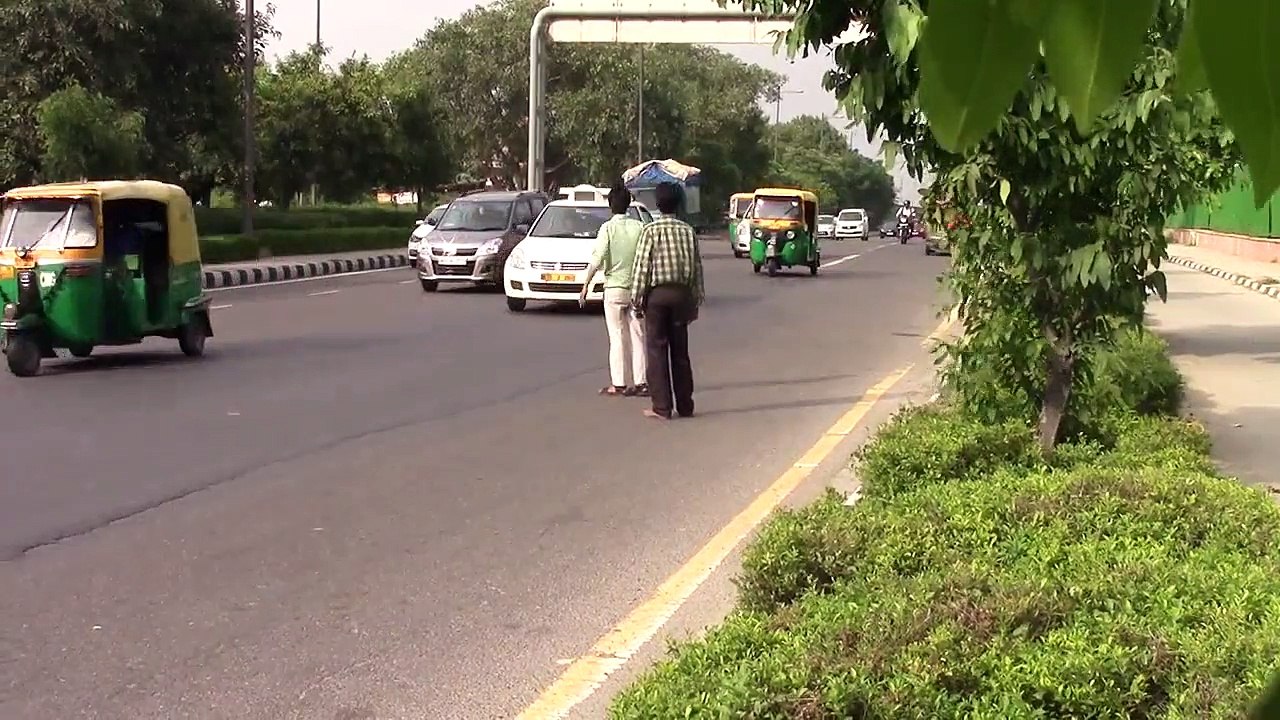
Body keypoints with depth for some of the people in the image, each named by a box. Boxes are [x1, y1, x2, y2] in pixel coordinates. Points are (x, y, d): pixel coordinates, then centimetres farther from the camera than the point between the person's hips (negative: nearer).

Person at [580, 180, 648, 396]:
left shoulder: (608, 228, -8)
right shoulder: (639, 227, 0)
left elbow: (597, 259, -14)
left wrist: (585, 286, -8)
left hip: (615, 288, -3)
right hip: (637, 288, 3)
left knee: (618, 337, 2)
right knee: (638, 335, 8)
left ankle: (619, 384, 2)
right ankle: (640, 382, 8)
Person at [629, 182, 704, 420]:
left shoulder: (651, 230, -7)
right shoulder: (688, 231, 4)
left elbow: (642, 266, -10)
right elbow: (697, 267, 5)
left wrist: (636, 299, -5)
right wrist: (696, 300, 12)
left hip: (657, 293, -4)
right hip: (681, 293, 4)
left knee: (657, 350, 1)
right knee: (680, 351, 11)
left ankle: (661, 407, -2)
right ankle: (685, 405, 15)